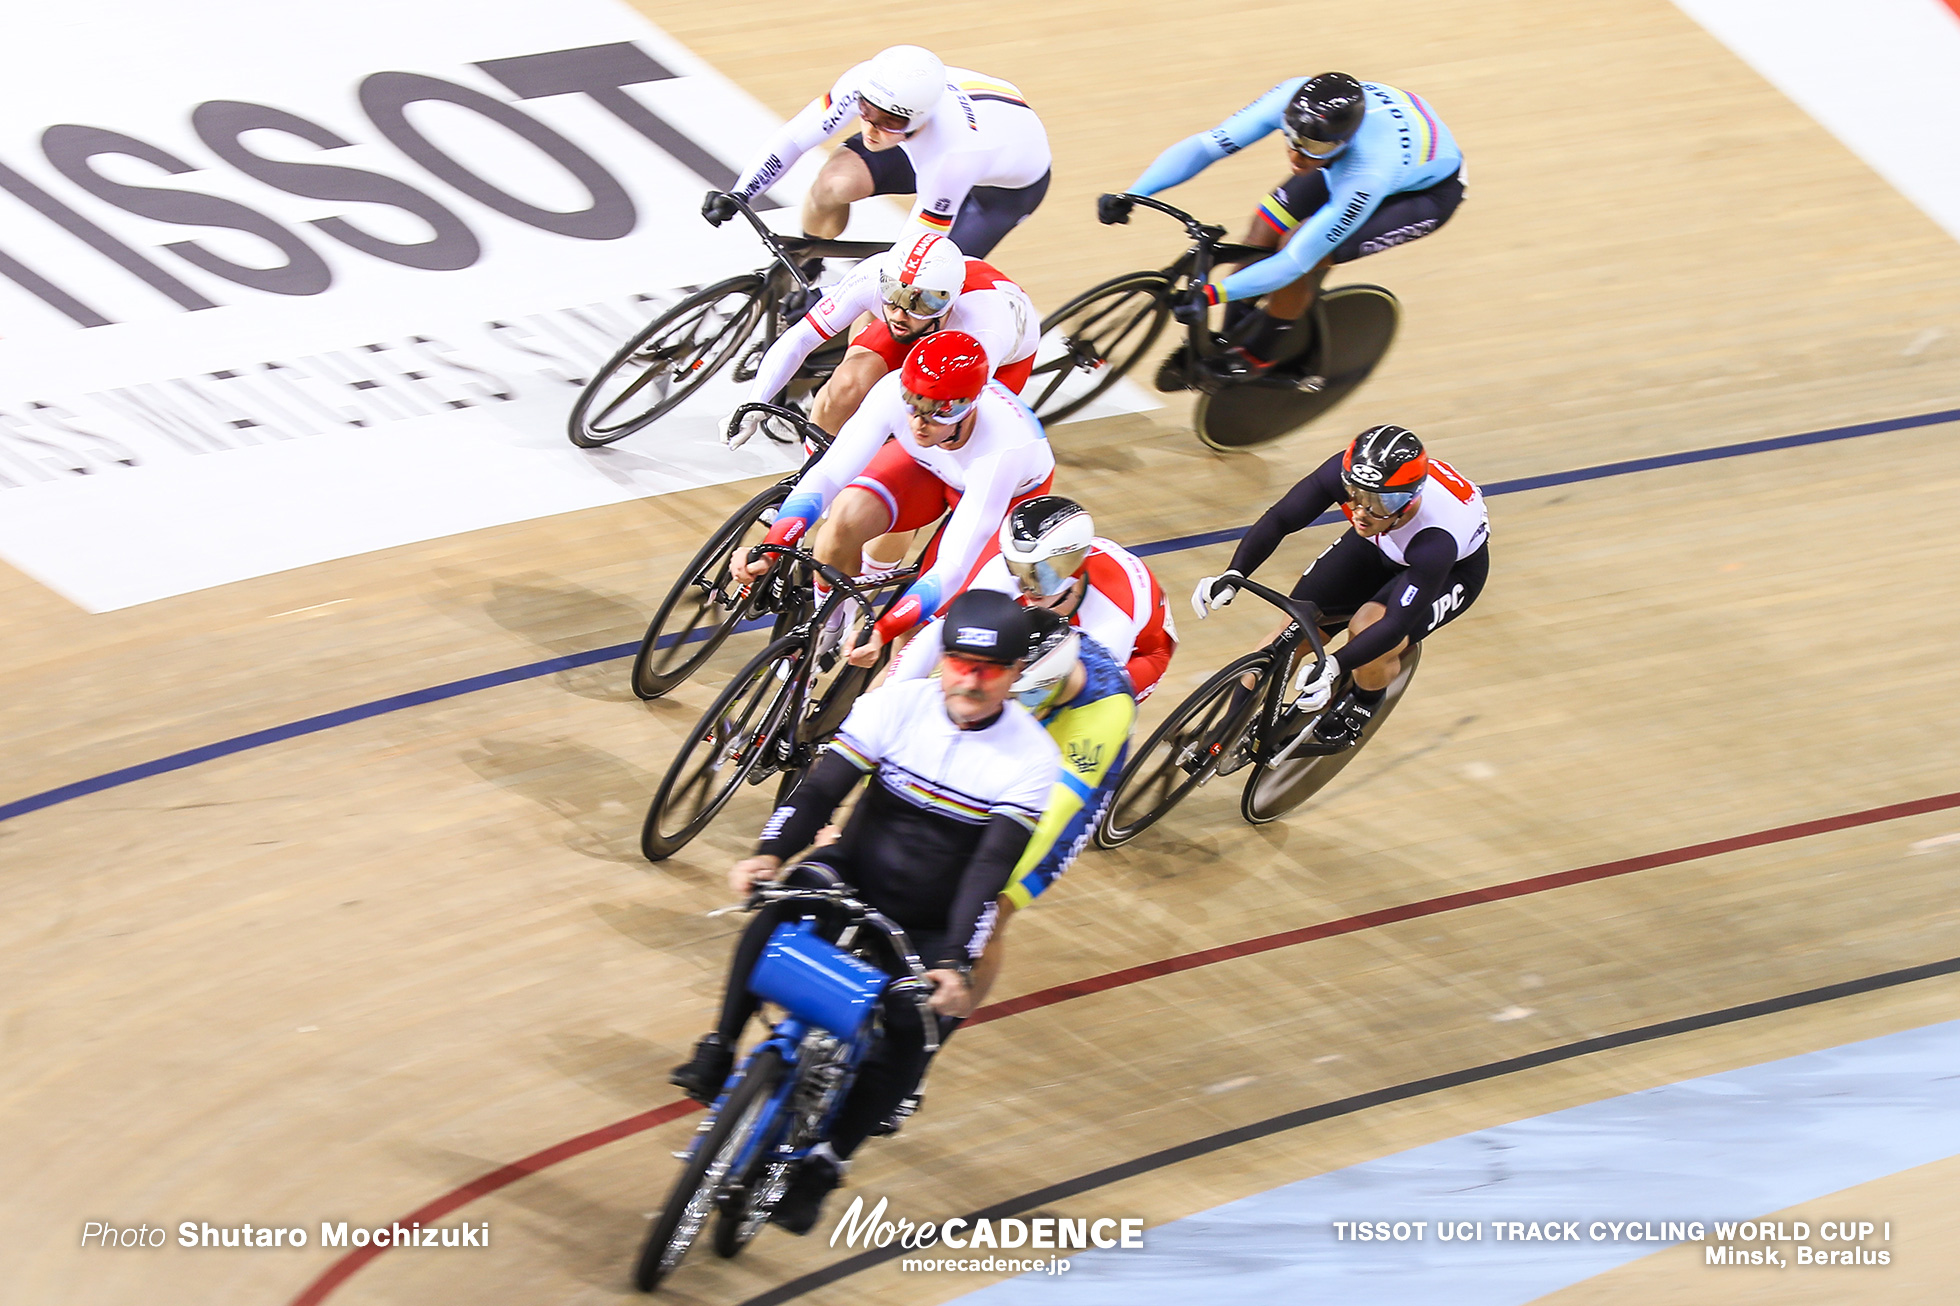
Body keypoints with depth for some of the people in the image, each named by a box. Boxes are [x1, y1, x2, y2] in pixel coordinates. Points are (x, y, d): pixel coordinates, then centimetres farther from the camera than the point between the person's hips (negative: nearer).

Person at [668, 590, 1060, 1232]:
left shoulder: (1032, 757, -15)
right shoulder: (896, 705, -10)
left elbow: (991, 868, -23)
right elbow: (820, 788, -15)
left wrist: (957, 964, -34)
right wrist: (769, 854, -33)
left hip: (929, 926, -1)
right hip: (853, 873, 1)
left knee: (913, 1031, -26)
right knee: (780, 910, -32)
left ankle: (822, 1163, -10)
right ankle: (718, 1053, -13)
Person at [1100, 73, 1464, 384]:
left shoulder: (1367, 177, -45)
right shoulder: (1294, 98, -33)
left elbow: (1296, 260, -40)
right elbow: (1206, 144, -33)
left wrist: (1213, 294, -47)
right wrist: (1130, 195, -43)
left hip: (1429, 189, -6)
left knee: (1303, 253, -22)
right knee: (1262, 233, -8)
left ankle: (1257, 355, 3)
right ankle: (1230, 337, 15)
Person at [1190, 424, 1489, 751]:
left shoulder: (1436, 540, -44)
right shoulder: (1346, 472, -35)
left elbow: (1396, 624, -43)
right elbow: (1279, 519, -27)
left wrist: (1332, 665, -56)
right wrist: (1233, 576, -42)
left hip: (1453, 565, -5)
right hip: (1378, 544, 5)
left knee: (1369, 630, -28)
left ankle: (1359, 711, 5)